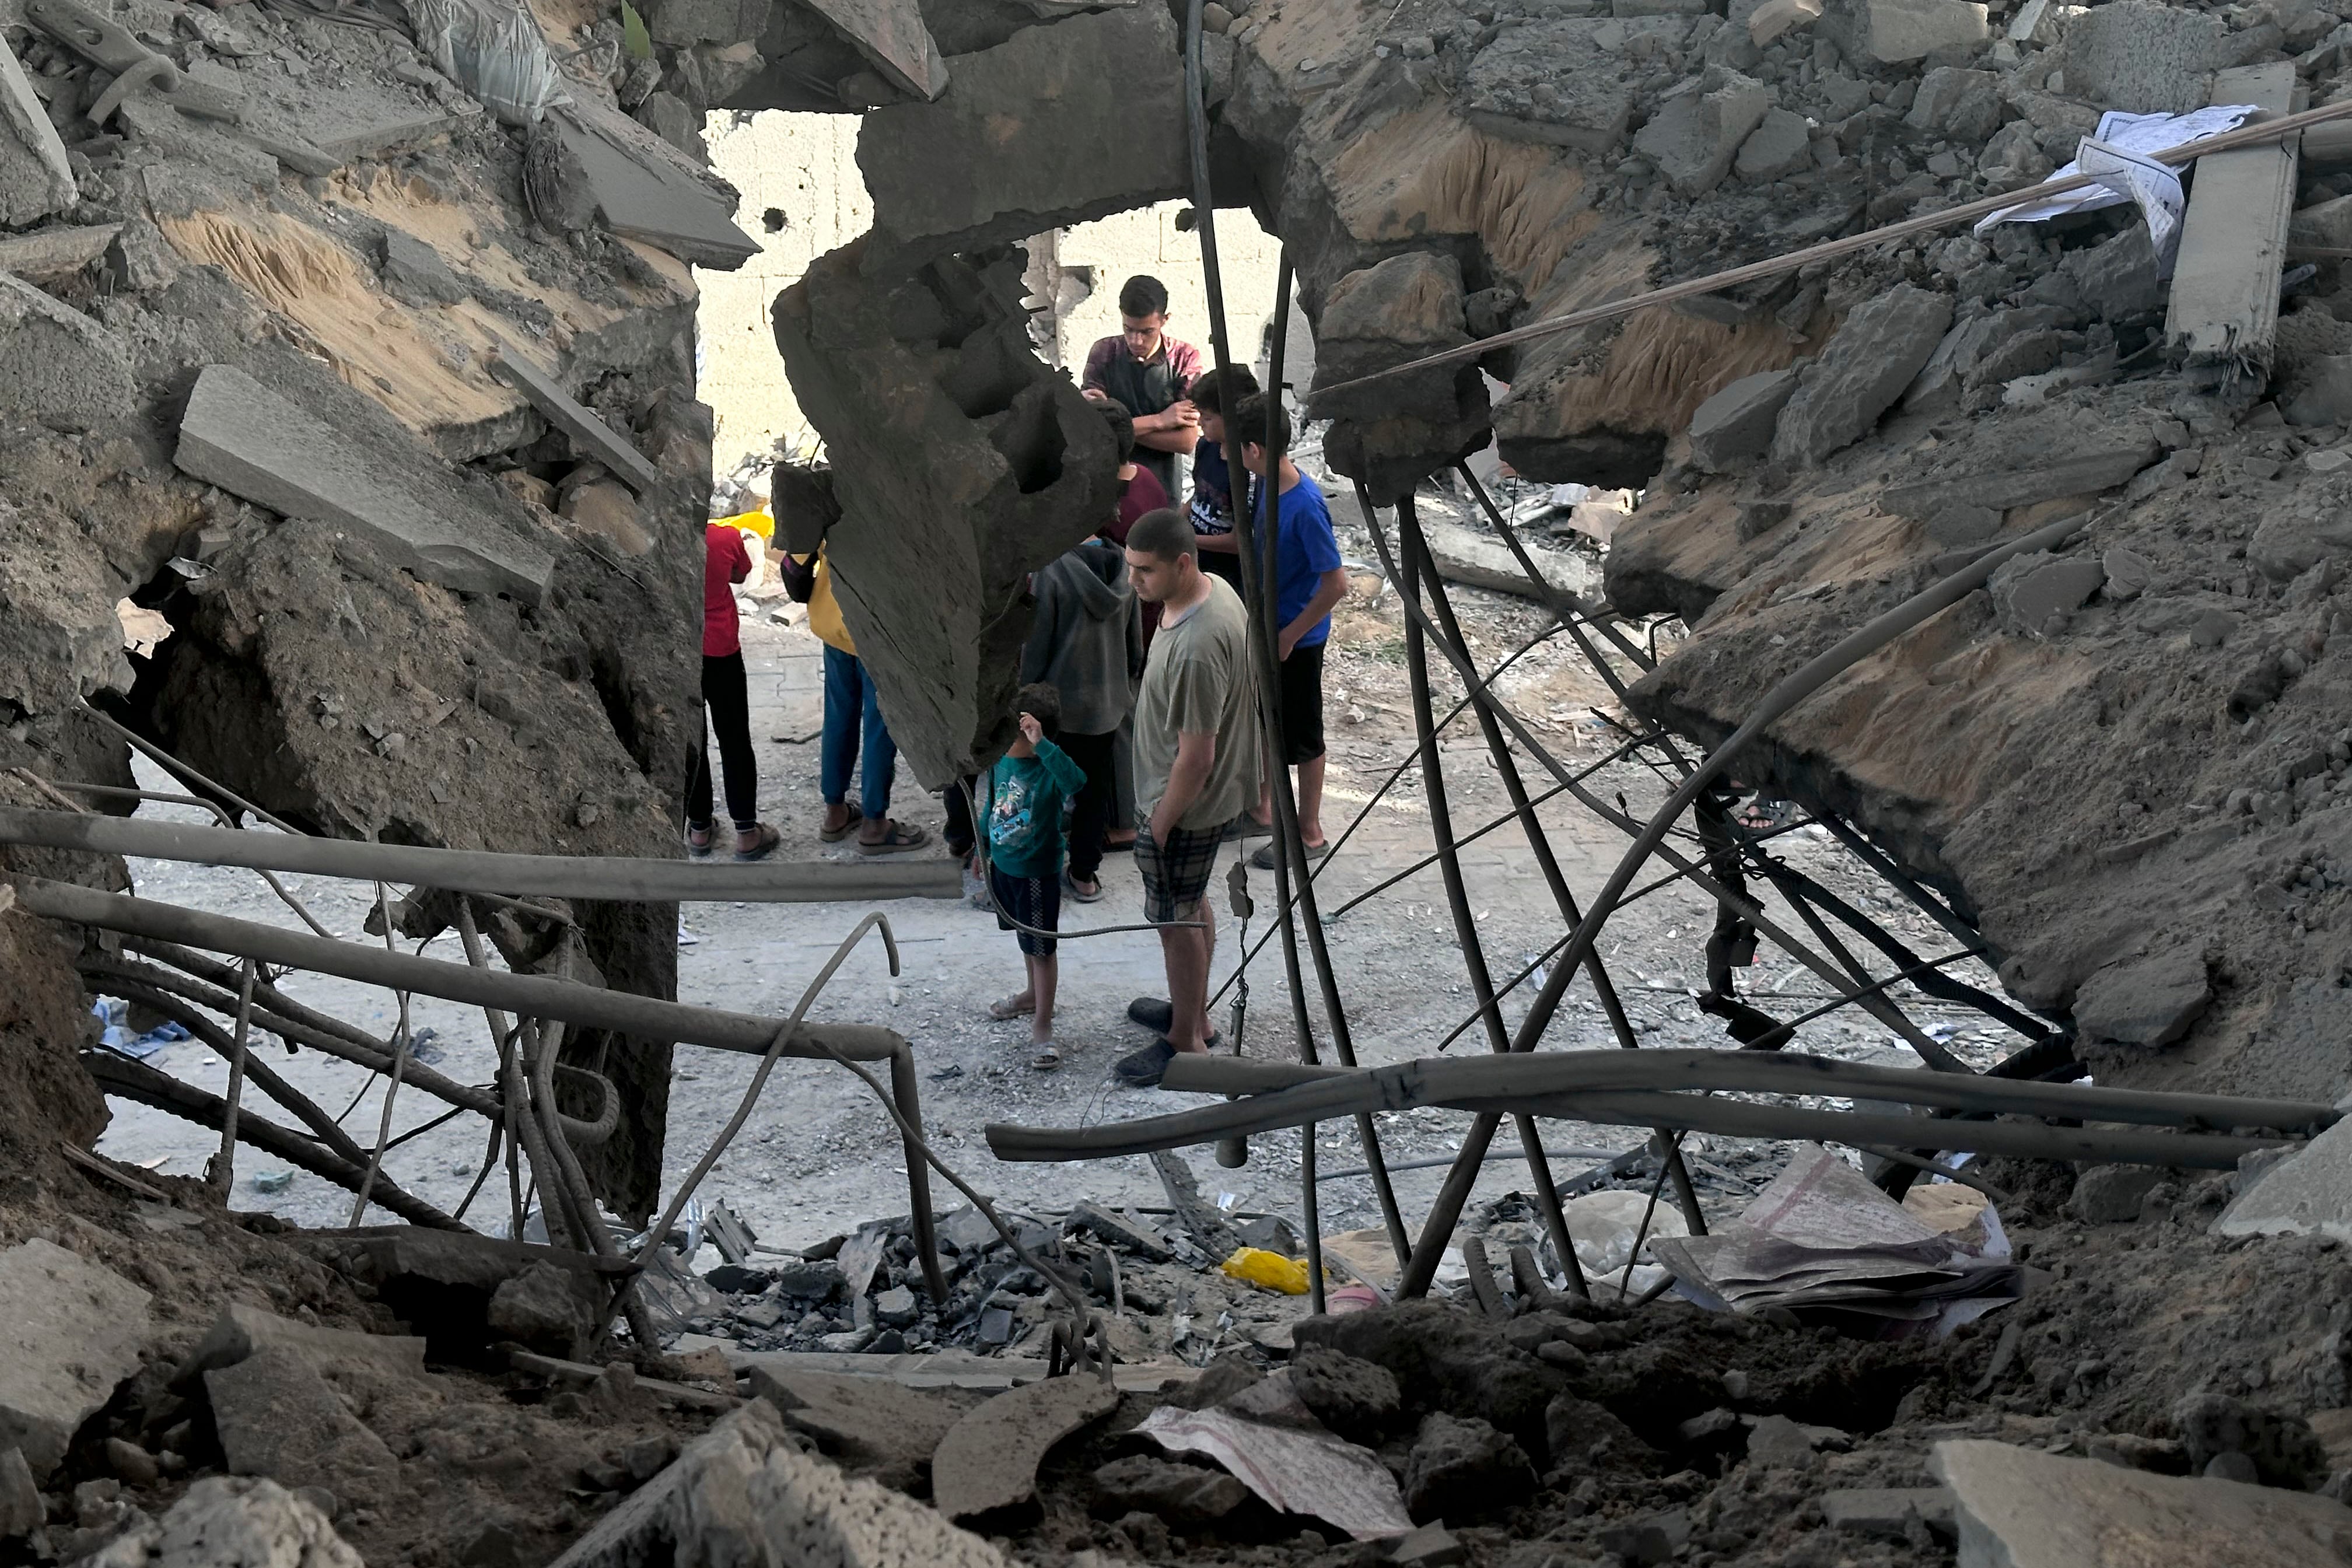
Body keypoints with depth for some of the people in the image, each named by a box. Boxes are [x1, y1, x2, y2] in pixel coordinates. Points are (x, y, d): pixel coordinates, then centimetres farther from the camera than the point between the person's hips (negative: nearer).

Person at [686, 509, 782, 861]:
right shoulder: (728, 537, -15)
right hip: (721, 653, -1)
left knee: (689, 742, 14)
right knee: (734, 740, 10)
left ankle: (699, 829, 21)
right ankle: (746, 832, 13)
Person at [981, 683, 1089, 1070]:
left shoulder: (1049, 769, -26)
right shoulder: (1001, 760, -5)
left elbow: (1076, 781, -50)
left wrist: (1041, 744, -53)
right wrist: (983, 847, 22)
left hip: (1038, 874, -7)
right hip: (1004, 864, 7)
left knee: (1042, 947, 1)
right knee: (1025, 937, 27)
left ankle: (1042, 1027, 7)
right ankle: (1033, 993, 48)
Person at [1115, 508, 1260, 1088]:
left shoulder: (1196, 648, -36)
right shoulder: (1213, 589, -6)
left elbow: (1196, 757, -30)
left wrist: (1160, 824, -16)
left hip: (1185, 802, -9)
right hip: (1210, 792, 9)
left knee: (1176, 919, 9)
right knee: (1192, 904, 25)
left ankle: (1185, 1040, 27)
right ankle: (1192, 1011, 43)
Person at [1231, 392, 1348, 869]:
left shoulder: (1305, 506, -30)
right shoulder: (1266, 485, -4)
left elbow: (1336, 584, -26)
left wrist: (1290, 635, -20)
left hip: (1297, 638, -8)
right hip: (1268, 626, 8)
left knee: (1302, 736, 7)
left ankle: (1310, 834, 22)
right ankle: (1265, 809, 40)